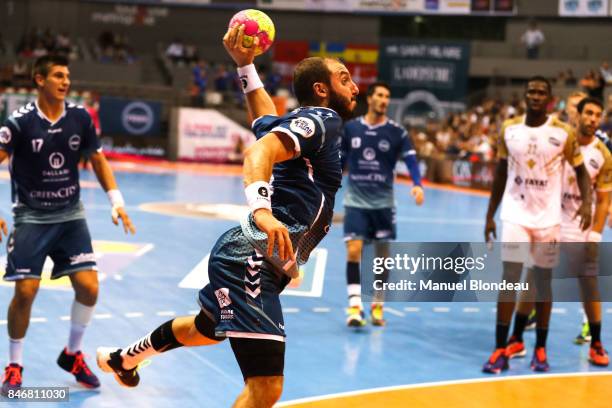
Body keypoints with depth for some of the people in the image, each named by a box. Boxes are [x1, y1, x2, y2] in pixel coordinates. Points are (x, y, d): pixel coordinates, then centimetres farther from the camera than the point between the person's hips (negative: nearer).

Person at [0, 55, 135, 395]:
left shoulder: (80, 117, -1)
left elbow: (98, 159, 11)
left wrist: (116, 201, 3)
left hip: (70, 215, 3)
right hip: (31, 217, -3)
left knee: (89, 288, -6)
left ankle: (72, 354, 18)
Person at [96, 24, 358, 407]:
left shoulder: (302, 121, 16)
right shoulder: (322, 119, -11)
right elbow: (260, 151, -28)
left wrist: (246, 65, 43)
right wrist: (262, 210, -45)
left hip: (246, 258, 11)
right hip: (251, 260, -11)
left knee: (206, 329, 38)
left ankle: (124, 358, 61)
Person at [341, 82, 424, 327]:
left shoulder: (397, 132, -1)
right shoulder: (351, 128, 3)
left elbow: (411, 160, -8)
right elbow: (340, 161, 12)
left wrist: (417, 185, -26)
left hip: (383, 203, 0)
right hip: (355, 202, 0)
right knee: (354, 251, -13)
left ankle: (377, 306, 22)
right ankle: (354, 307, -11)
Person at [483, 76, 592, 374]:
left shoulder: (562, 133, -5)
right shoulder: (509, 129, 2)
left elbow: (580, 170, 5)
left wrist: (587, 202, -12)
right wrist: (490, 215, 9)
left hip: (548, 218, -1)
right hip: (514, 215, 1)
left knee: (543, 281, 6)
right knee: (509, 278, -6)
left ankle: (540, 350, 16)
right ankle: (500, 350, -3)